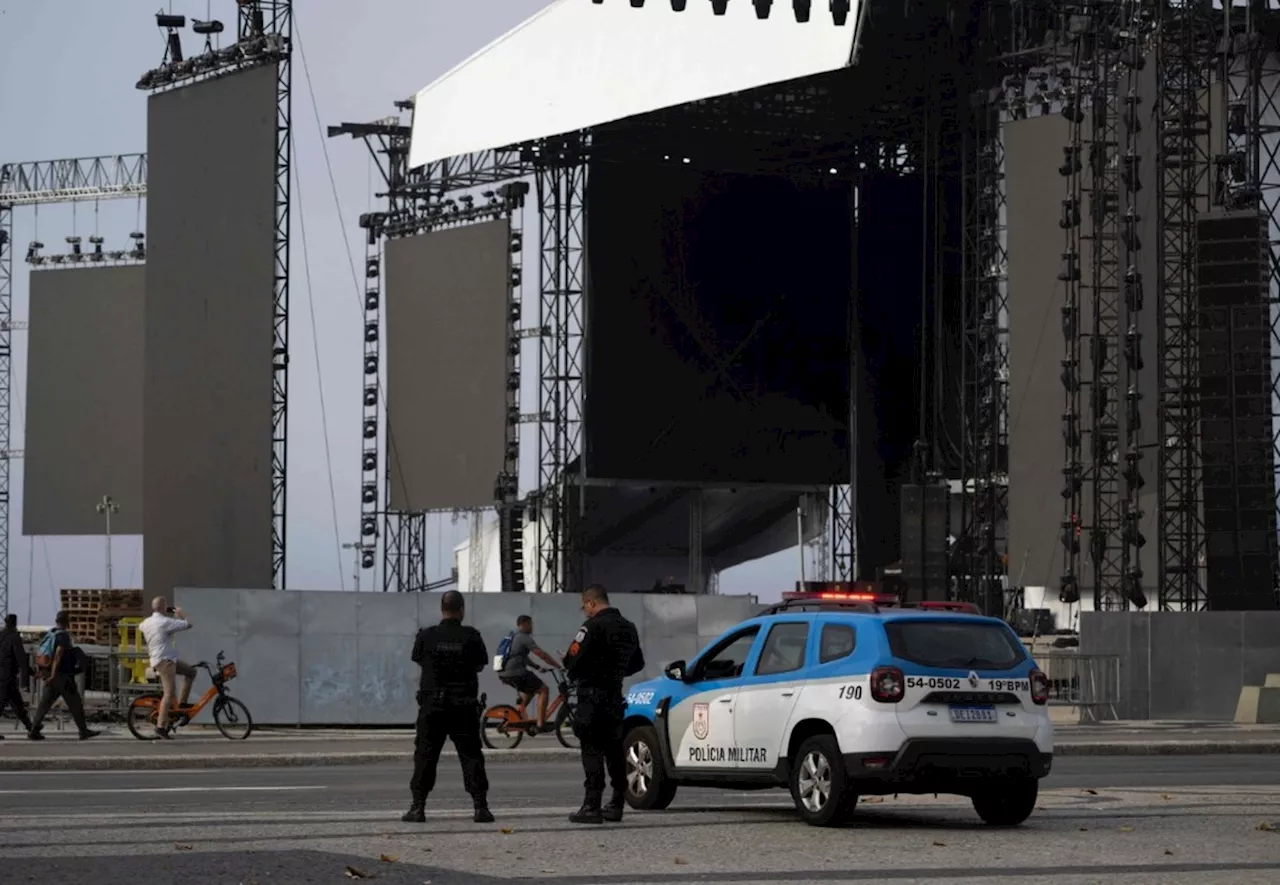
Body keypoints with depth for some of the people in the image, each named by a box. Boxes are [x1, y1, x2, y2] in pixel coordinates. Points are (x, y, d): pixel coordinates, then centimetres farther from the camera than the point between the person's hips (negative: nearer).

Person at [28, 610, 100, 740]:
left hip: (54, 677, 8)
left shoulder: (52, 635, 15)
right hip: (63, 676, -8)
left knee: (44, 704, 3)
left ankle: (34, 731, -3)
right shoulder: (64, 635, -13)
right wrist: (53, 675, -27)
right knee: (75, 704, 1)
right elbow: (58, 655, -22)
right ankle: (84, 731, 7)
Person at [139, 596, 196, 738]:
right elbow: (188, 624, -15)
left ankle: (182, 703, 16)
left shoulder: (147, 622, 10)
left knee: (191, 671, 19)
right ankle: (161, 726, -17)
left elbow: (140, 627, 36)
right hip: (165, 660, -10)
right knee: (169, 693, -12)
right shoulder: (165, 622, -17)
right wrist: (181, 613, 6)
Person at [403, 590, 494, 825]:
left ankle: (418, 808, 3)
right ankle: (481, 808, 0)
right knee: (471, 756, 5)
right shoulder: (472, 636, -7)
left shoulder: (426, 636, -6)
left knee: (425, 756, 6)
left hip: (432, 704, 0)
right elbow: (480, 664, 4)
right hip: (464, 706, 0)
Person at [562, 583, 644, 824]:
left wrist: (573, 673, 2)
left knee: (592, 750, -7)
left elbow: (573, 659, -19)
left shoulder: (593, 626, -14)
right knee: (614, 750, 13)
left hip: (592, 694, -8)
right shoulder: (628, 628, 13)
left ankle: (591, 806, -10)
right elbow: (637, 663, 22)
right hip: (615, 695, 8)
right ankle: (616, 805, 17)